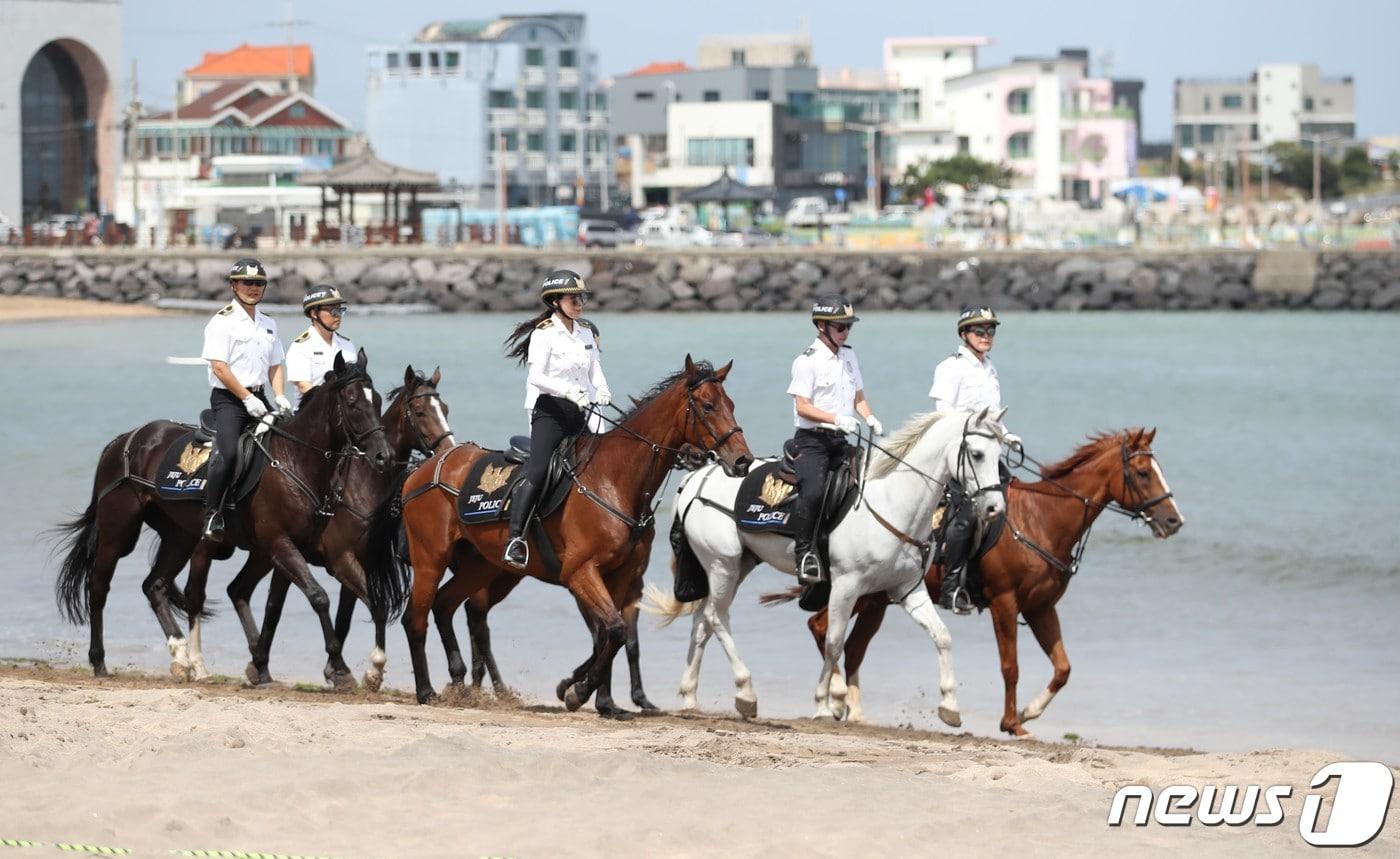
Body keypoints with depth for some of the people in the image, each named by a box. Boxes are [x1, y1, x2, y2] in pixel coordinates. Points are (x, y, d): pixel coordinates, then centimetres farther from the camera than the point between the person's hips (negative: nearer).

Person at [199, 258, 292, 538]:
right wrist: (247, 399, -15)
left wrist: (279, 396, 2)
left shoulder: (268, 324, 16)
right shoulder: (223, 321, -6)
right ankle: (212, 515, -19)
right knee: (228, 452, -26)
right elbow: (219, 368, -13)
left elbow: (275, 365, 20)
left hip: (258, 398, 7)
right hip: (228, 399, -7)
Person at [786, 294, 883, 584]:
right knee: (812, 491, -28)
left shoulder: (849, 355, 13)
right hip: (812, 440, -8)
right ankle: (805, 552, -18)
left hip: (839, 441, 8)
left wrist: (870, 419, 2)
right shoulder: (808, 361, -9)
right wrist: (837, 419, -25)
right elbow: (802, 406, -14)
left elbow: (858, 396, 21)